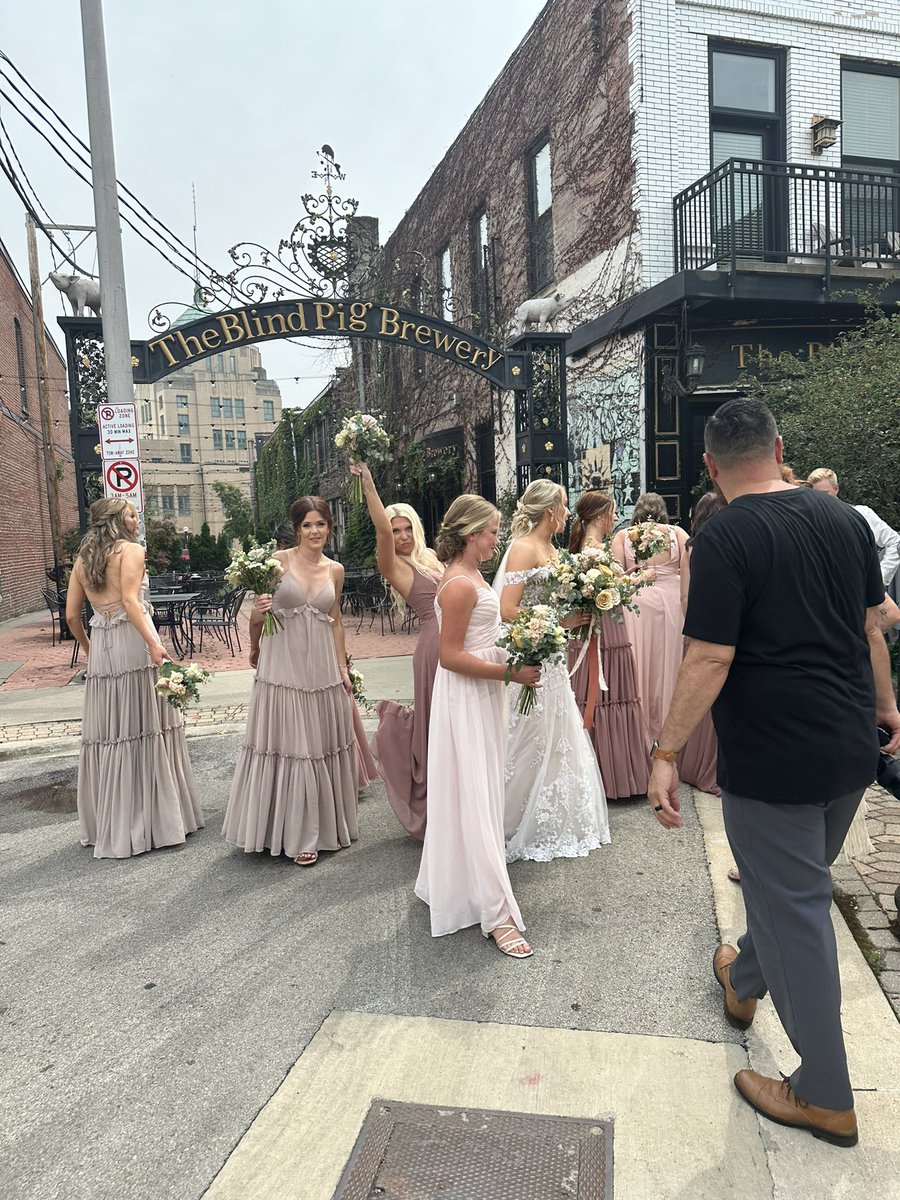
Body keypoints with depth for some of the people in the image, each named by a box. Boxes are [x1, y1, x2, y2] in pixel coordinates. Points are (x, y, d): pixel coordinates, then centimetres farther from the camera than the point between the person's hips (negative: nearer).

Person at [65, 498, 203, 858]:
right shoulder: (132, 550, -3)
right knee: (146, 727, 1)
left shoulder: (82, 559, 15)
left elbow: (72, 616, 13)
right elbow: (130, 600, -18)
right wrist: (154, 643, -25)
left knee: (107, 733, 11)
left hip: (101, 650, 6)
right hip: (133, 644, -6)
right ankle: (156, 817, 8)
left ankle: (108, 825, 21)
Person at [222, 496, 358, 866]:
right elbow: (257, 615, -2)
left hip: (322, 668, 4)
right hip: (282, 666, -4)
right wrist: (257, 614, -24)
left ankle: (325, 825, 29)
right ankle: (296, 833, 18)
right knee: (287, 746, 3)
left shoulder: (335, 570, 8)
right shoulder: (278, 561, -5)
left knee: (322, 744, 12)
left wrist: (343, 667, 14)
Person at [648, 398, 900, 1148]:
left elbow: (709, 661, -22)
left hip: (772, 756, -7)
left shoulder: (724, 539, -18)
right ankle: (745, 980, 51)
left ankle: (827, 1098, 22)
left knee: (794, 906, 7)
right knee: (796, 883, 25)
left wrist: (667, 754, -16)